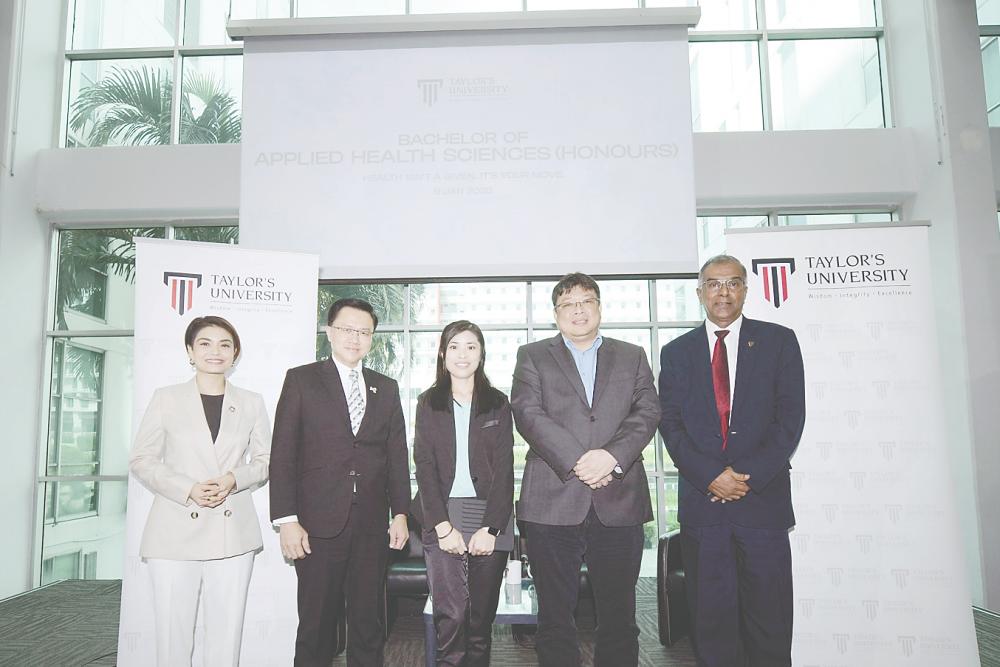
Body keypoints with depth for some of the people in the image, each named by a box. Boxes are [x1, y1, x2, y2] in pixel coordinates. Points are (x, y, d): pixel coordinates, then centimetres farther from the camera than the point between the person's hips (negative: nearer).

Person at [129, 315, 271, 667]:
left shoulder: (252, 403, 9)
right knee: (172, 635, 2)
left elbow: (265, 461, 12)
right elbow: (141, 459, 4)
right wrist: (189, 489, -11)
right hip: (176, 530, -1)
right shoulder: (166, 398, 6)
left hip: (233, 531, 1)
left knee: (227, 635, 3)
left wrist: (234, 479, -9)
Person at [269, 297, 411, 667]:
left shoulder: (387, 388, 13)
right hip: (319, 524, -3)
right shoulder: (301, 379, 2)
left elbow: (397, 455, 11)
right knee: (315, 623, 6)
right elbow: (283, 455, -3)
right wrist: (287, 521, -8)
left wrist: (400, 513, 4)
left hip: (372, 525, 3)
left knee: (369, 623, 10)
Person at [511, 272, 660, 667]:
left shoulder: (632, 357, 16)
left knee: (619, 614, 8)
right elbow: (528, 414, -3)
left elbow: (648, 412, 3)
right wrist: (576, 462, -13)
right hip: (553, 503, -1)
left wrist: (612, 455, -14)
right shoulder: (532, 356, 10)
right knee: (555, 615, 6)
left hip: (619, 504, 2)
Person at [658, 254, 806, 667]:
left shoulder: (778, 341, 6)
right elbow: (670, 424, 3)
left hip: (763, 498, -1)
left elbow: (790, 417, -1)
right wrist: (709, 476, -10)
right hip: (702, 501, 1)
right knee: (711, 622, 8)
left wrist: (749, 476, -10)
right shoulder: (676, 352, 10)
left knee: (769, 623, 5)